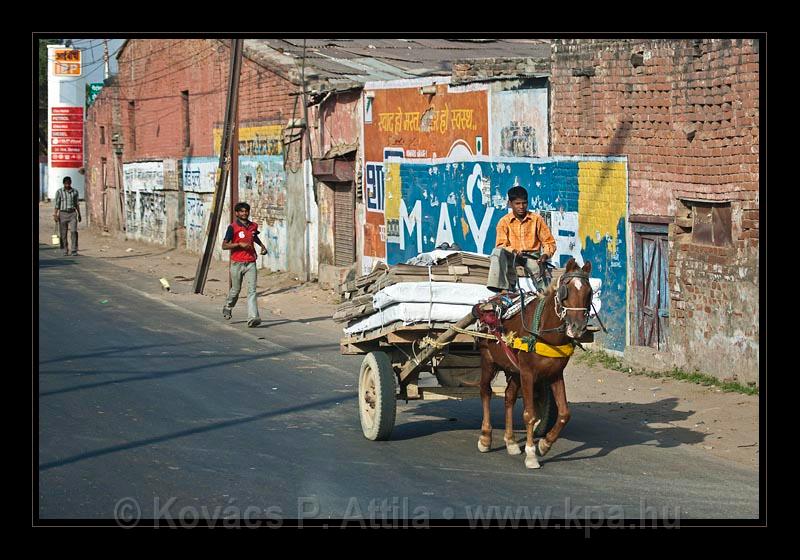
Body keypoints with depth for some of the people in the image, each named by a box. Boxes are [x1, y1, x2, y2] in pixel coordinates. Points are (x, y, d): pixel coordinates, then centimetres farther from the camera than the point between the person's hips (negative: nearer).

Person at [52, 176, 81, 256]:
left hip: (72, 213, 1)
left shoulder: (75, 192, 8)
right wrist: (55, 215, -10)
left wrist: (79, 214, 18)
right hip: (63, 214, -1)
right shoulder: (59, 192, 0)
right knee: (63, 234, 1)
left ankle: (74, 250, -11)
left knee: (74, 231, -13)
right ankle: (65, 251, 11)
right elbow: (56, 204, -2)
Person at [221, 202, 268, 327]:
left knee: (252, 290, -9)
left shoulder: (253, 226, 9)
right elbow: (224, 246, -12)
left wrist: (262, 246, 17)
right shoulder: (233, 227, -7)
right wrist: (240, 244, -20)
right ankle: (227, 308, 41)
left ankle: (252, 318, -17)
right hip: (237, 263, -3)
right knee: (236, 290, 11)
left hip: (250, 263, 3)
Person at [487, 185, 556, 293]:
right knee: (498, 252, -32)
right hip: (512, 255, 0)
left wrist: (545, 255, -16)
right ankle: (503, 288, -37)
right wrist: (513, 251, -25)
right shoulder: (504, 222, 3)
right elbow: (501, 245, -4)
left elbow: (549, 242, 5)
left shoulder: (537, 219, 4)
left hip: (532, 255, 0)